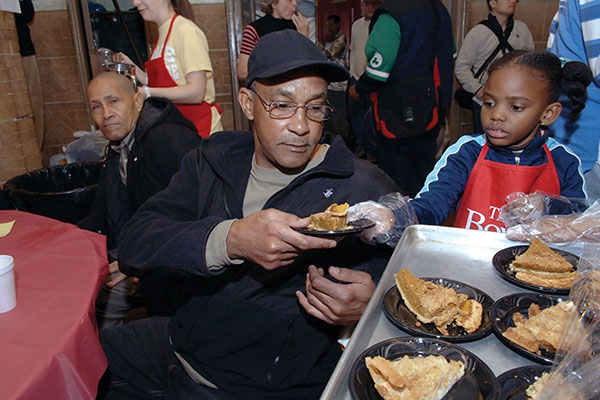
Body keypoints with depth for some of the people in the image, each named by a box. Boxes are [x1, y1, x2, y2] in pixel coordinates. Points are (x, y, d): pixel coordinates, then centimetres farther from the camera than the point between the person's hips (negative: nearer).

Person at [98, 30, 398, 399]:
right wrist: (229, 239, -31)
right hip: (180, 340, 5)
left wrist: (367, 307, -30)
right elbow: (134, 241, -12)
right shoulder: (215, 159, 0)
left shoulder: (368, 192, -13)